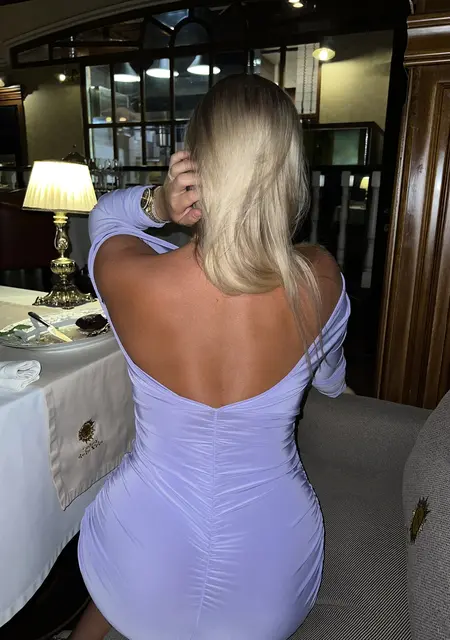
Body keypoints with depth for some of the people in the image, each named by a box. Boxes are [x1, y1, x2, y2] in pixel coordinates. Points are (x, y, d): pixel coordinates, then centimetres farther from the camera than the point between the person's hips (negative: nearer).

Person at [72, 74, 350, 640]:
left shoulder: (125, 275, -24)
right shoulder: (320, 281, -20)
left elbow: (105, 211, 2)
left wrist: (156, 202, -18)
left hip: (140, 569, 0)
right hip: (270, 574, 2)